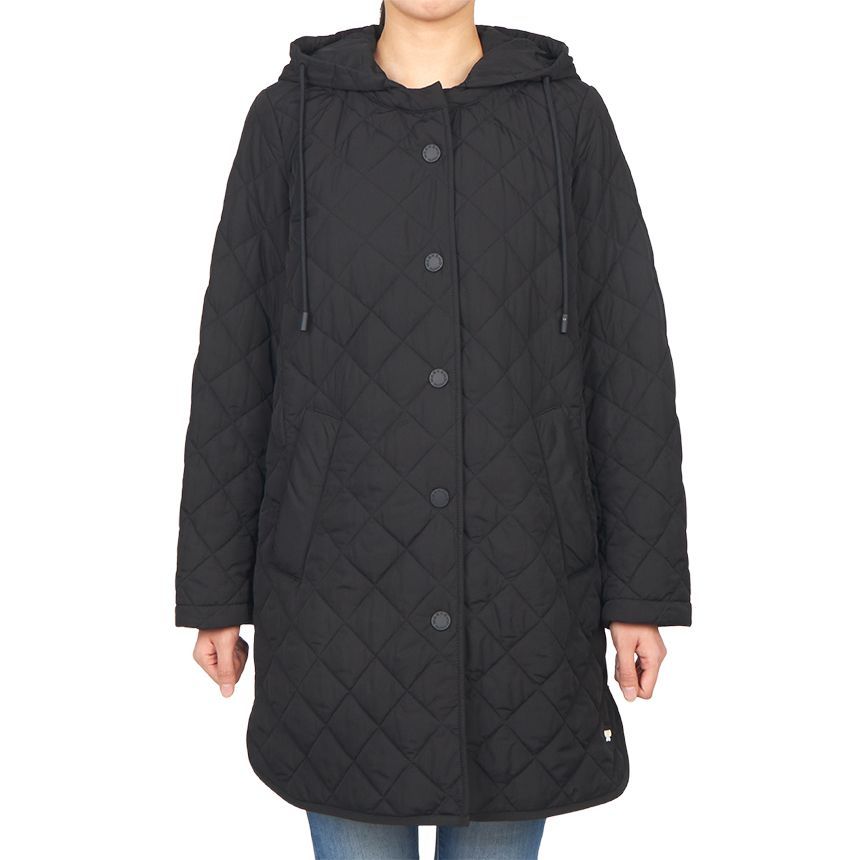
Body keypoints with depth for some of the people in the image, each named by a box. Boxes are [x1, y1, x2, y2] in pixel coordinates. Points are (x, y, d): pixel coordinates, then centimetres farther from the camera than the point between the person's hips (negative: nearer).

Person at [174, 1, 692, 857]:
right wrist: (214, 588, 2)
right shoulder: (288, 120, 0)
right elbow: (235, 369, 1)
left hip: (517, 577, 1)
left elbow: (628, 364, -1)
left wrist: (644, 589, -2)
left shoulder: (570, 118, 0)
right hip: (345, 578, 0)